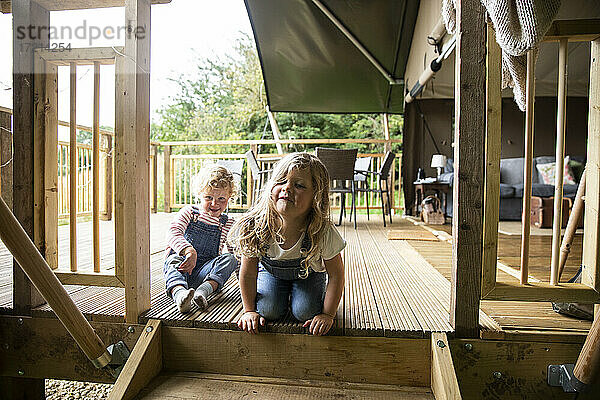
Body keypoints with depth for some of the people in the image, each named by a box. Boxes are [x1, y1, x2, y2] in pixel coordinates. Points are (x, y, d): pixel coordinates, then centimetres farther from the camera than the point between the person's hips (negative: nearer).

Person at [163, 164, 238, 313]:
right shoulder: (189, 212, 0)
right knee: (175, 259, -34)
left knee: (229, 259, -24)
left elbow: (235, 251, 9)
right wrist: (189, 251, -37)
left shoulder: (228, 223, 7)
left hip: (204, 273, 2)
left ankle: (203, 290, -46)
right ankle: (179, 293, -61)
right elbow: (173, 232, -18)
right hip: (182, 267, -1)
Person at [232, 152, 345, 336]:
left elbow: (336, 274, -20)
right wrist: (249, 310, -11)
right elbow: (248, 273, -17)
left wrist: (327, 314, -18)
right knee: (268, 311, -14)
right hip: (270, 269, 1)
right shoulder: (255, 226, -34)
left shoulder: (322, 232, -37)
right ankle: (282, 296, 20)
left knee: (305, 313, -17)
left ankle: (297, 295, 18)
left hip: (309, 271, -1)